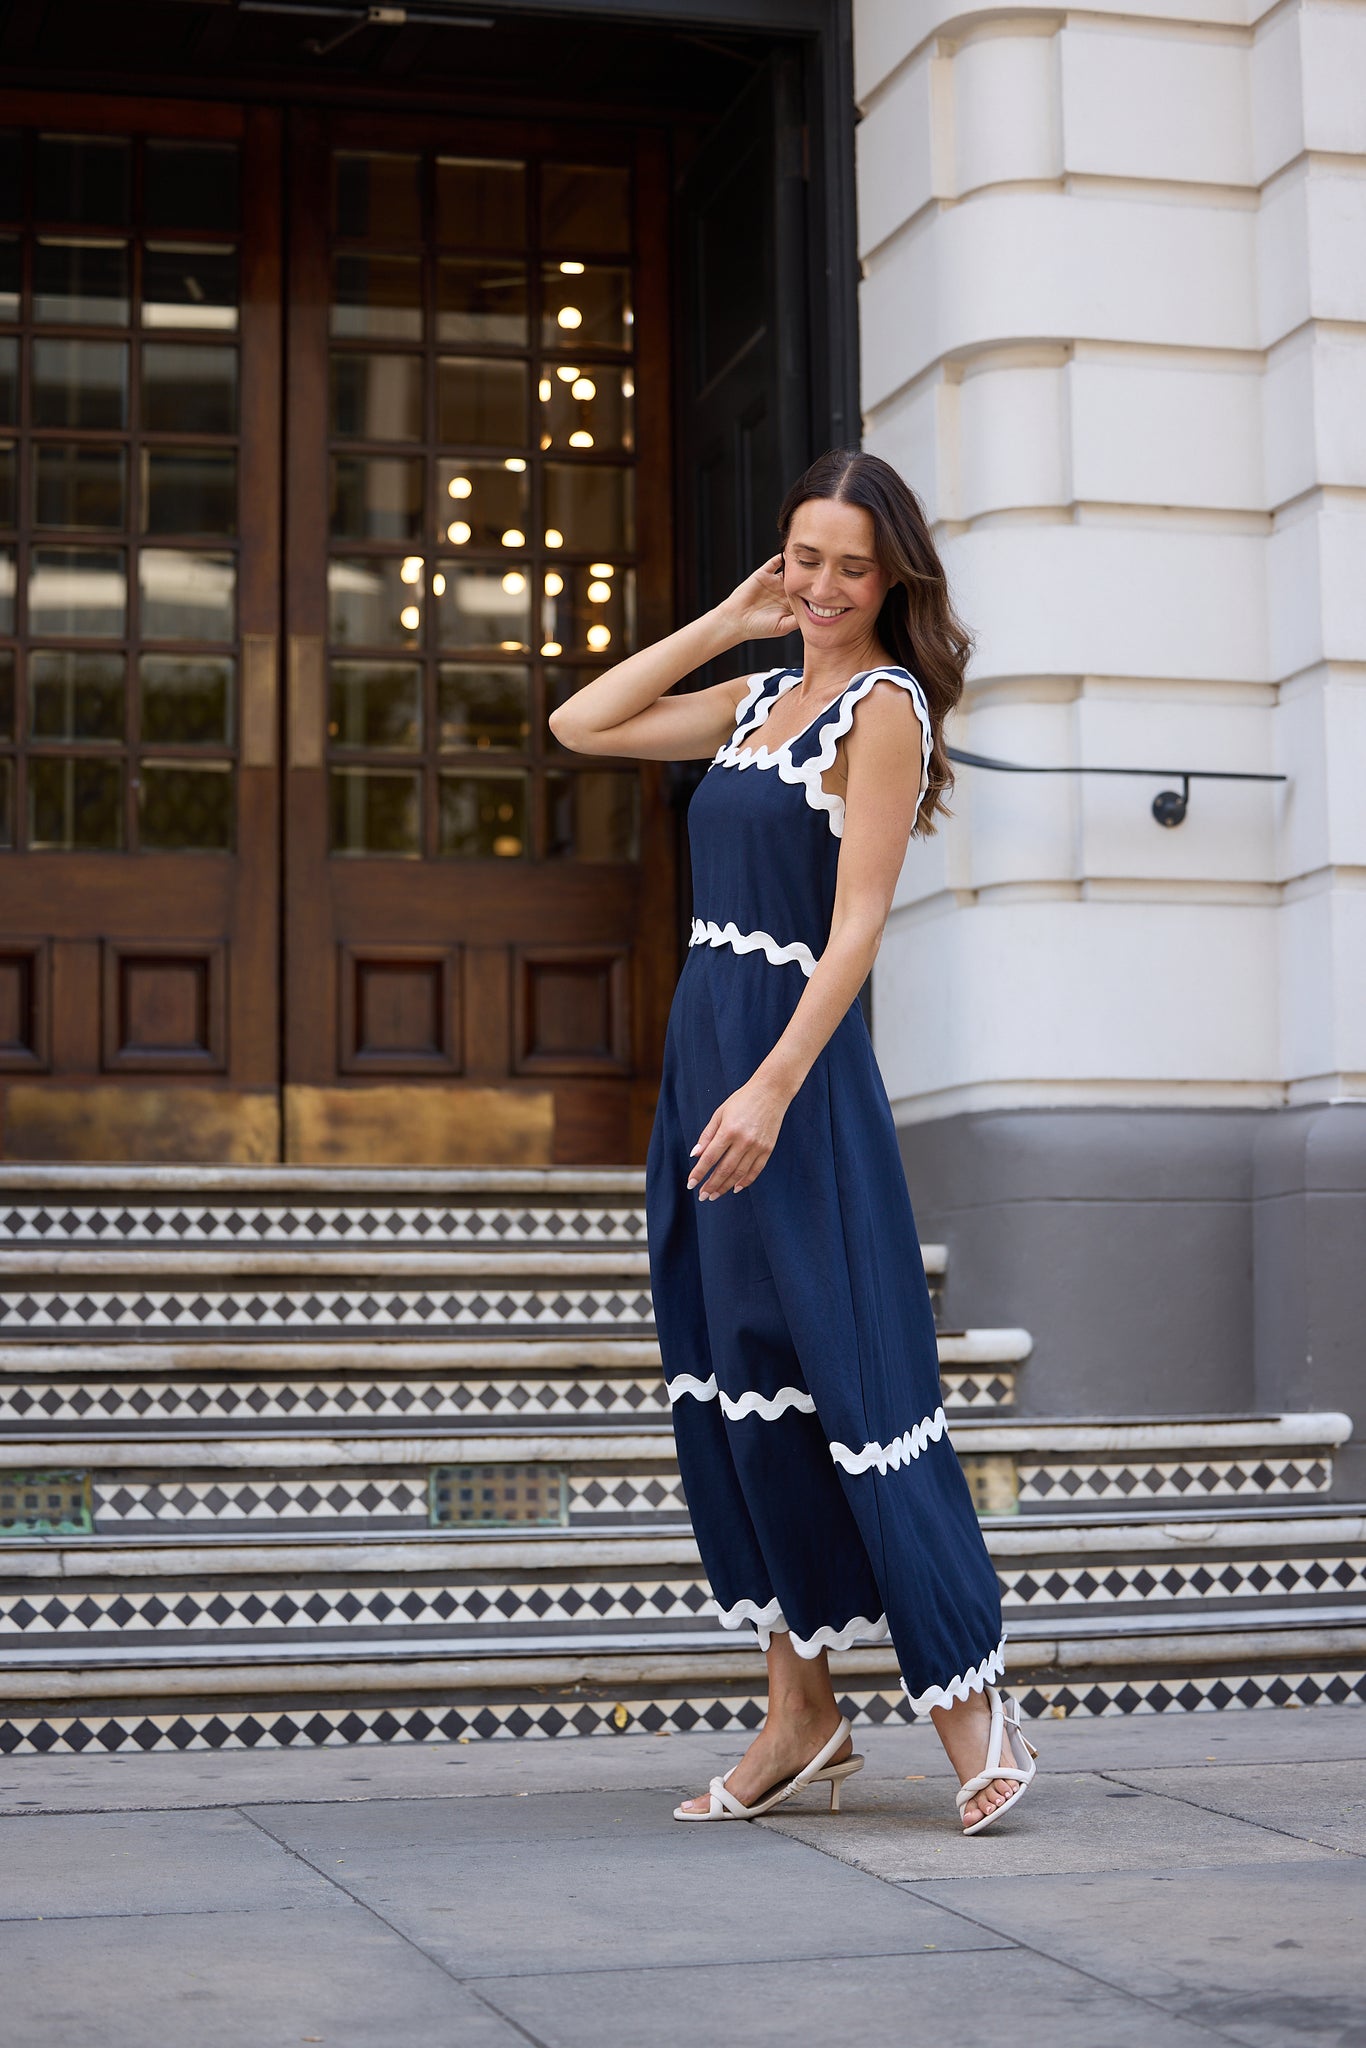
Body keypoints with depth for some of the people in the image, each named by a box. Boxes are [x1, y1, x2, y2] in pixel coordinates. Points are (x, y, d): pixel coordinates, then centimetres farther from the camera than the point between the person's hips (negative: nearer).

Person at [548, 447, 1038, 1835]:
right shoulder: (760, 699, 17)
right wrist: (723, 624, 15)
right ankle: (802, 1716, 16)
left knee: (850, 1376, -7)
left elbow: (856, 923, -14)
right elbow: (580, 725, 23)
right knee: (731, 1385, 8)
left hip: (795, 1065, -8)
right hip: (701, 1052, 8)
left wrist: (772, 1088, -23)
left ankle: (968, 1695, 3)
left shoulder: (886, 705, -6)